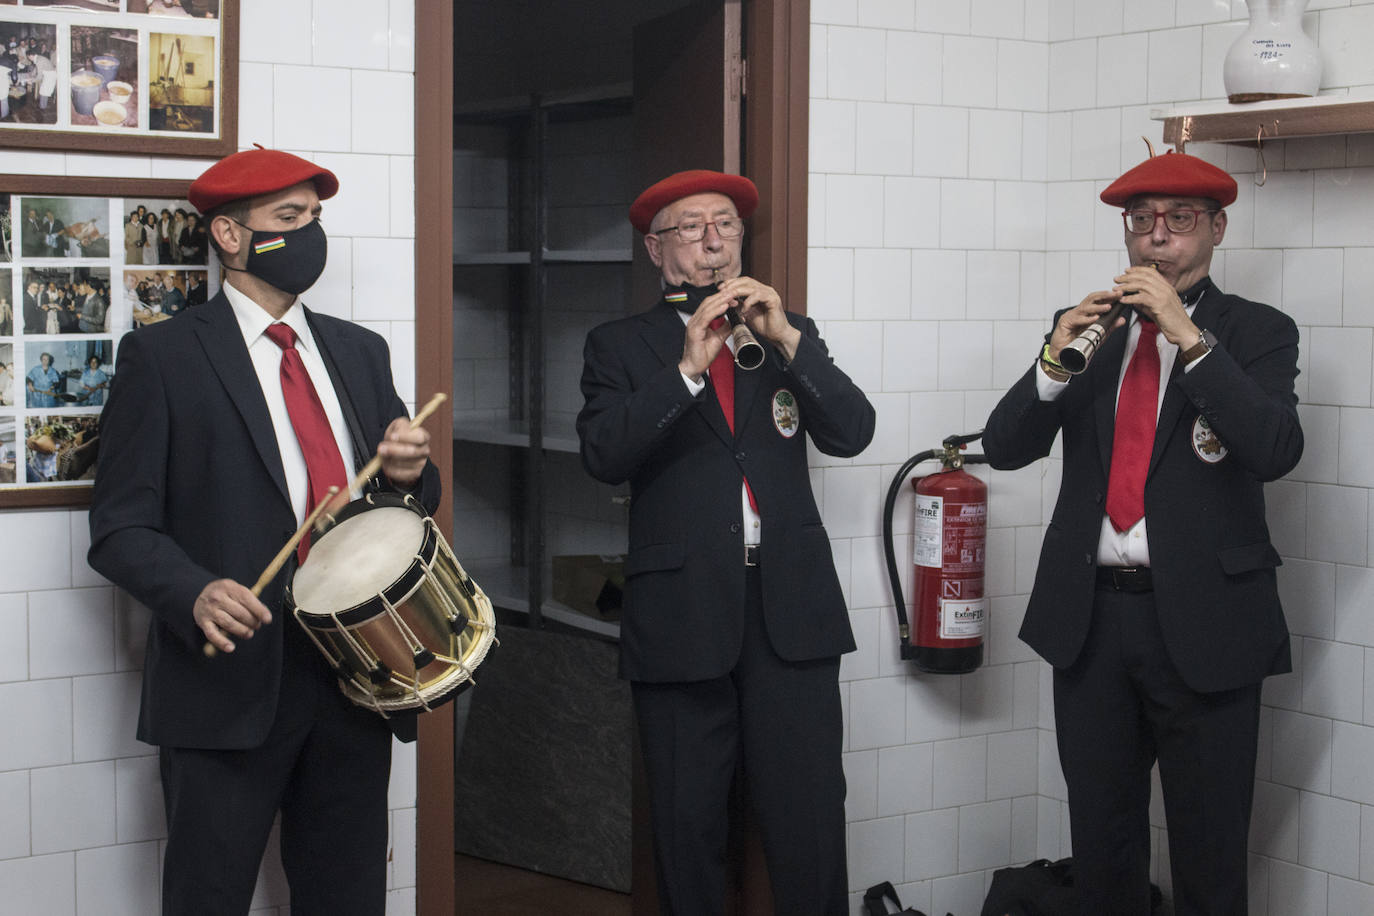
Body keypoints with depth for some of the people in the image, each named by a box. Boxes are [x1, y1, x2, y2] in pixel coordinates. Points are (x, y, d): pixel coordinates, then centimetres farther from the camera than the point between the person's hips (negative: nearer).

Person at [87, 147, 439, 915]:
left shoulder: (360, 352, 14)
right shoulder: (162, 357, -2)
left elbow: (411, 496, 19)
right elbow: (122, 528, -5)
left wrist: (410, 472, -5)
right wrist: (195, 595, -25)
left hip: (355, 675, 5)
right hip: (231, 678, -5)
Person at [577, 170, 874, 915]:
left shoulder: (788, 331, 15)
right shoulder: (620, 345, 8)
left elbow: (851, 432, 2)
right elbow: (603, 456, -8)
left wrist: (786, 338, -10)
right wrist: (688, 367, -17)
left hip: (790, 608, 1)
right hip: (681, 612, -1)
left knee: (811, 819, -3)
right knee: (688, 825, 5)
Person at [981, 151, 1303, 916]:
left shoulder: (1257, 332, 1)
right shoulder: (1087, 329, 10)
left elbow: (1277, 450, -17)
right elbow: (1005, 447, 3)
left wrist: (1189, 337, -23)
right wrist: (1056, 361, -15)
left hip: (1201, 622, -3)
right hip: (1090, 615, 3)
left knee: (1210, 853, 5)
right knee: (1101, 841, 13)